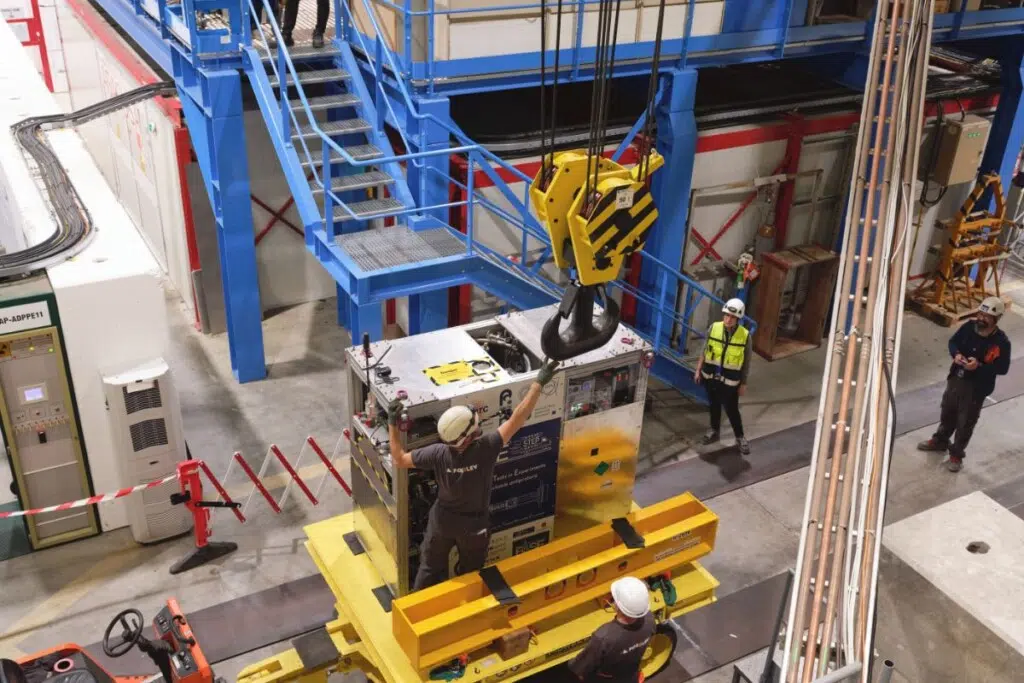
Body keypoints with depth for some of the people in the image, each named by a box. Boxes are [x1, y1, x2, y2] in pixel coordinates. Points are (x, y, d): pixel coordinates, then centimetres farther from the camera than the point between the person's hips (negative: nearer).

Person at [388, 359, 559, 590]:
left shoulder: (438, 454, -28)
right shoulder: (485, 450, -35)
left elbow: (399, 459, -15)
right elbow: (516, 419, -34)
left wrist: (392, 424, -9)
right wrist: (539, 383, -32)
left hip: (442, 520, 2)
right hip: (473, 525, -2)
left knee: (431, 568, 25)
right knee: (469, 573, 26)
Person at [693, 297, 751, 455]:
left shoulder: (745, 335, -15)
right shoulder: (714, 328, -9)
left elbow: (746, 362, -6)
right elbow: (705, 351, 3)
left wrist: (743, 383, -3)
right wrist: (698, 370, 5)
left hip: (730, 380, -3)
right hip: (711, 376, 3)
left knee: (732, 410, 5)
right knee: (714, 405, 19)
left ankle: (740, 437, 25)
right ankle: (714, 431, 39)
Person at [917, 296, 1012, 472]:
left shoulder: (1001, 341, -23)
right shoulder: (969, 326, -10)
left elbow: (1002, 368, -18)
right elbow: (953, 341, 5)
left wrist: (979, 366, -31)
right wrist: (956, 354, -16)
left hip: (977, 388, -5)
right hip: (956, 378, 5)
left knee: (965, 423, 10)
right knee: (947, 413, 25)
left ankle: (957, 455, 30)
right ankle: (940, 441, 49)